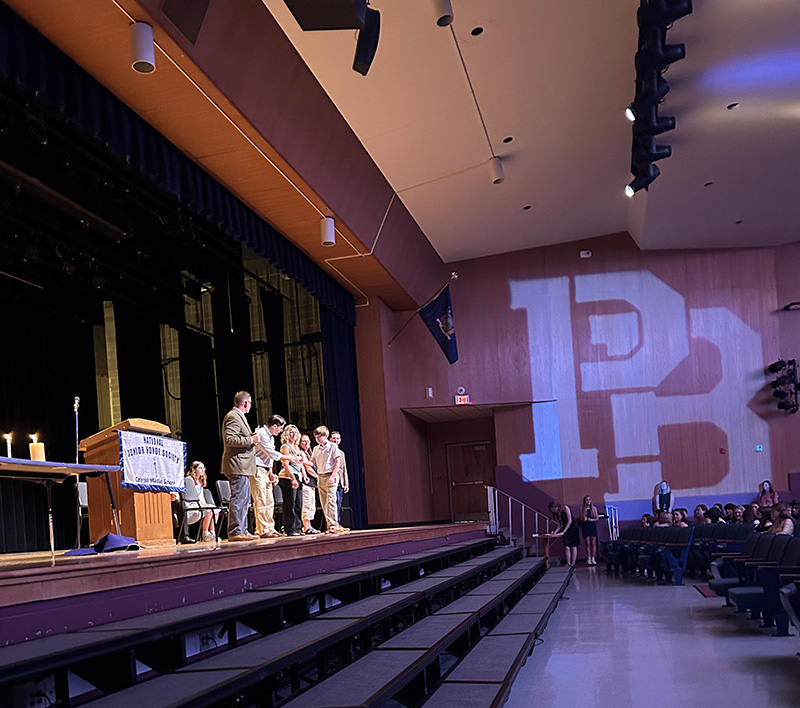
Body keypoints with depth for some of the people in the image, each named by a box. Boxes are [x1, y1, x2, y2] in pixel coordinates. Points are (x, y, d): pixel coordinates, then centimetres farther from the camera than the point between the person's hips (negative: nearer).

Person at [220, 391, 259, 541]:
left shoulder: (239, 416, 21)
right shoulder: (233, 416, -12)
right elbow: (230, 439, -22)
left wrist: (251, 437, 17)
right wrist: (251, 440, -17)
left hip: (242, 466, 11)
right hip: (237, 465, -11)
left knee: (244, 500, 13)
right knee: (238, 499, -11)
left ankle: (242, 531, 17)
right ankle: (235, 532, -10)